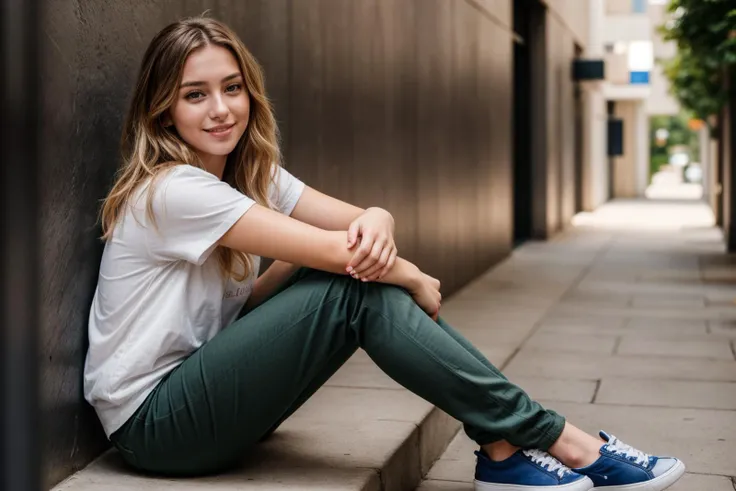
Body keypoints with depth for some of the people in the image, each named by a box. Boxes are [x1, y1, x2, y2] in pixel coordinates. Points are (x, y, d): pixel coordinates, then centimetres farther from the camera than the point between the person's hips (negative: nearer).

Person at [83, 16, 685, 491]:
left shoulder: (253, 173, 7)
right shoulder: (172, 190, -20)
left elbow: (356, 224, -2)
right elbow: (330, 250, -24)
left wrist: (377, 223, -26)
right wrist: (411, 279, -8)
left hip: (204, 384, 7)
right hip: (154, 422, -7)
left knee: (366, 272, -12)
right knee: (355, 288, -23)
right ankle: (554, 438, -17)